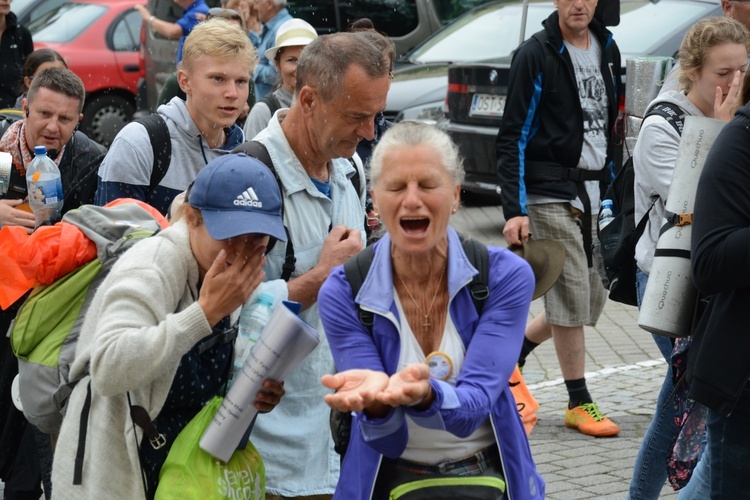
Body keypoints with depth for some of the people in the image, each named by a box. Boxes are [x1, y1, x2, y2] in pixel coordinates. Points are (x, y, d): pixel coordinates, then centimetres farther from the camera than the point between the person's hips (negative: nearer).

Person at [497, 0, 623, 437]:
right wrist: (515, 211, -16)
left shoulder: (607, 49, 11)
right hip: (550, 196, -7)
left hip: (594, 193, 7)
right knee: (571, 300, -5)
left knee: (591, 299, 9)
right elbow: (513, 137, -10)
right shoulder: (537, 55, -9)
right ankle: (579, 403, 7)